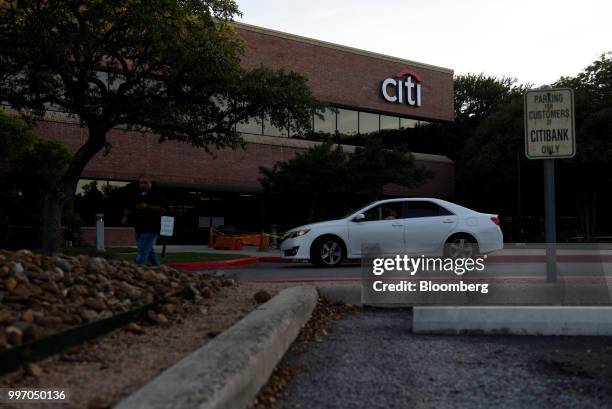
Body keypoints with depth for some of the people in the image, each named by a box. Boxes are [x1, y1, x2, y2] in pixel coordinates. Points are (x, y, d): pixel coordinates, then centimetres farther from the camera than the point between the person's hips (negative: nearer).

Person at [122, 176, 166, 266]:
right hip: (139, 228, 7)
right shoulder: (136, 195, 18)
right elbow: (129, 208, 25)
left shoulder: (156, 194, -2)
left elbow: (162, 209, -13)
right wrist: (125, 216, 5)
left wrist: (147, 207, -20)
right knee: (149, 252, 15)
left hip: (150, 229, -7)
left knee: (142, 253, -12)